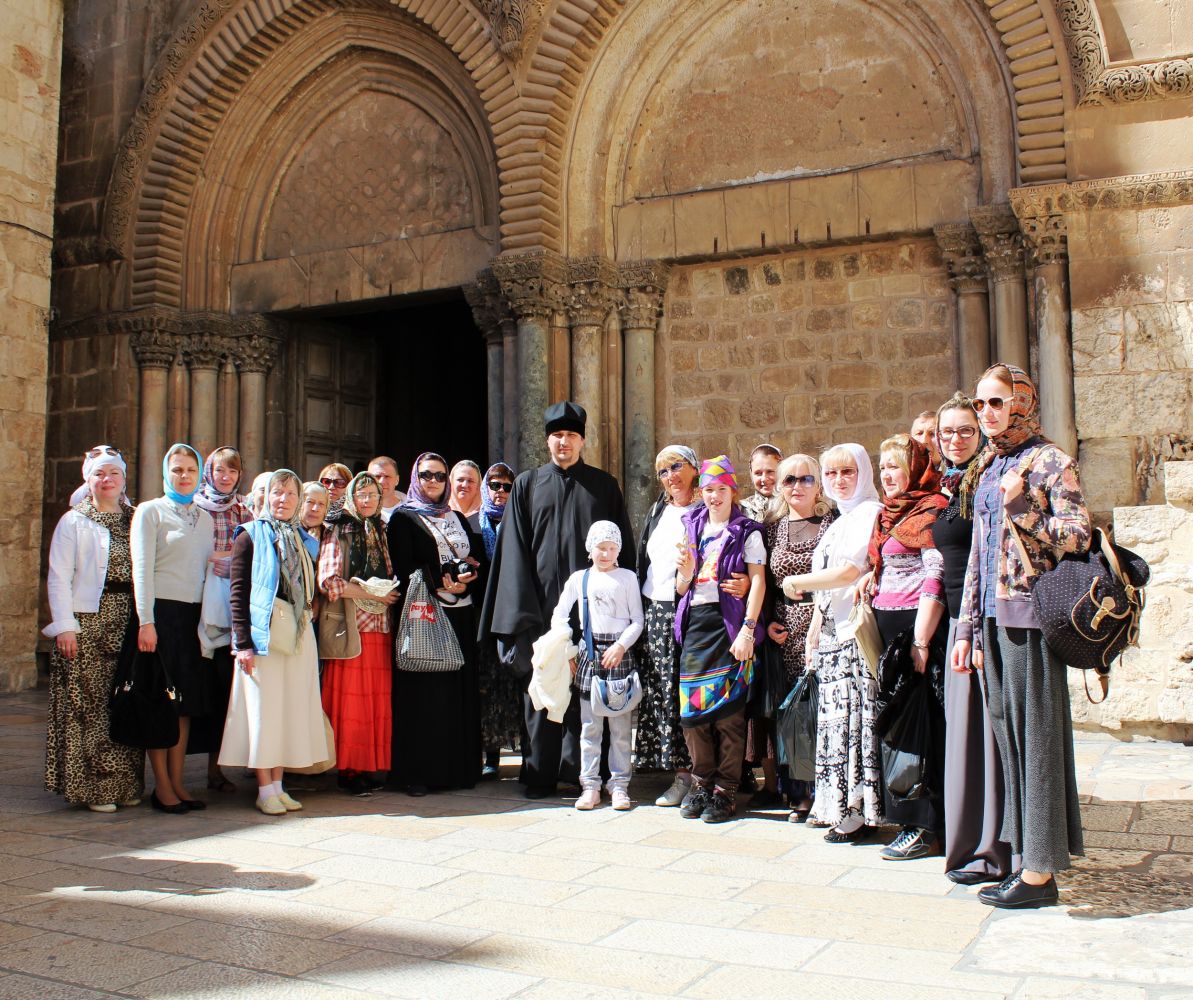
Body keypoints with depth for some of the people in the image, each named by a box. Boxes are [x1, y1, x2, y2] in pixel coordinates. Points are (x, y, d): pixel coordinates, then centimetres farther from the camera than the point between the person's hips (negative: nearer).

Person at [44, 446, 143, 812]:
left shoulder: (136, 520, 13)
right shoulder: (73, 522, 4)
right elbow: (58, 578, -1)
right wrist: (65, 626, -9)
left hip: (127, 626, 3)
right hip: (87, 624, -3)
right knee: (88, 703, -3)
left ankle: (125, 784, 12)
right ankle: (90, 786, 5)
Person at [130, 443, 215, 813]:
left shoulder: (205, 518, 16)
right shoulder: (150, 512, 0)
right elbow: (142, 569, -7)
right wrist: (146, 622, -14)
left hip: (194, 614, 5)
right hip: (161, 612, -5)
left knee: (187, 699, 7)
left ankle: (178, 781, 14)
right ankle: (162, 786, 5)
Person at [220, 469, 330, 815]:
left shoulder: (306, 541, 15)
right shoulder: (251, 536, 0)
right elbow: (238, 591, -6)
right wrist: (243, 642, -13)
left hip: (299, 634, 5)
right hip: (263, 634, -5)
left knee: (292, 708, 7)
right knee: (263, 709, -1)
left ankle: (278, 785, 17)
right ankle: (265, 790, 7)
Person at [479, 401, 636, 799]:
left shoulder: (604, 486, 9)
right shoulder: (526, 485, 10)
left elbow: (622, 548, 7)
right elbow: (515, 551, 4)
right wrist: (521, 612, -5)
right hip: (541, 604, 0)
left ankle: (583, 771, 10)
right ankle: (540, 775, 12)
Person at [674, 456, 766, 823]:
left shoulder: (747, 532, 2)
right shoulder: (691, 528, 15)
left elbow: (758, 582, -6)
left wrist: (747, 630, -15)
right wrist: (686, 572, -7)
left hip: (730, 622, -4)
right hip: (695, 622, 4)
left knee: (728, 708, -3)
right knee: (692, 705, 2)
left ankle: (726, 790, 6)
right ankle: (702, 782, 15)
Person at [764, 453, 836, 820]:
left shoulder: (832, 523, 0)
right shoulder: (772, 528, 12)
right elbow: (765, 583, 14)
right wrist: (768, 622, 3)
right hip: (785, 633, 4)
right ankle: (799, 793, 15)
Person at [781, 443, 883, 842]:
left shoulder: (870, 512, -7)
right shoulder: (840, 521, 21)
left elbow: (849, 571, -16)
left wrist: (797, 582, -4)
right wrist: (813, 635, 17)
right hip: (832, 633, 8)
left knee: (853, 716, -6)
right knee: (836, 716, 9)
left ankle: (858, 812, 1)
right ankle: (836, 804, 16)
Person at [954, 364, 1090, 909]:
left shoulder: (1048, 460, -4)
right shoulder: (986, 469, 17)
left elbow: (1079, 536, -10)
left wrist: (1023, 510, -20)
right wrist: (967, 628, 15)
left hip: (1030, 612, -7)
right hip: (993, 615, 7)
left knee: (1035, 733, -3)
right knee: (1008, 731, 9)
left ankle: (1040, 872, 4)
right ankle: (1028, 857, 17)